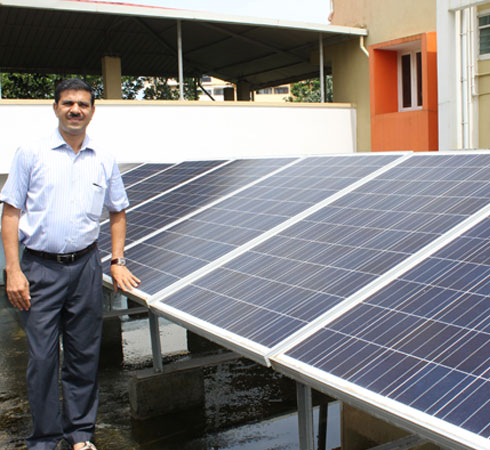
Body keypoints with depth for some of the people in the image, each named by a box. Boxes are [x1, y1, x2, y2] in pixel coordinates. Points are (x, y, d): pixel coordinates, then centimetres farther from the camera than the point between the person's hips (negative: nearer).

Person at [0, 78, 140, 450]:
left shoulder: (104, 161, 7)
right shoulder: (31, 154, -1)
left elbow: (118, 213, 16)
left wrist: (118, 262, 7)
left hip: (86, 266, 2)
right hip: (40, 267, -2)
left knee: (84, 353, 9)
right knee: (42, 356, 2)